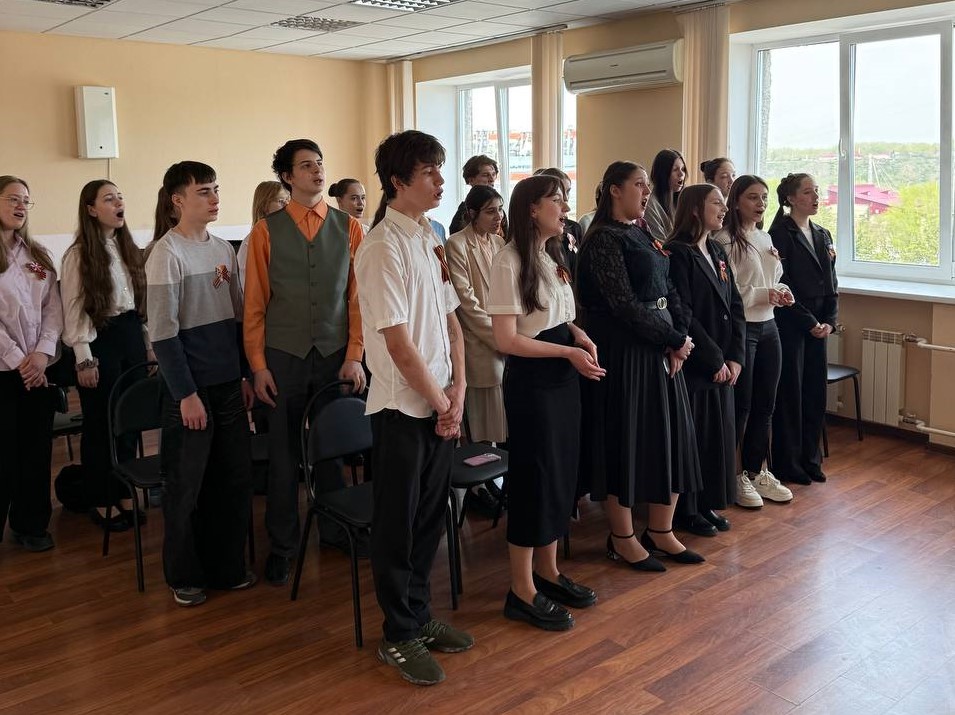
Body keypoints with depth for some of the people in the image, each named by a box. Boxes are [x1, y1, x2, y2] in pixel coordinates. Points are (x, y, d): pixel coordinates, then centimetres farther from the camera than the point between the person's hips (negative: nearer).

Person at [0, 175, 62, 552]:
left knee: (37, 448, 9)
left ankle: (31, 525, 23)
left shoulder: (39, 255, 12)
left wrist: (42, 353, -8)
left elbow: (54, 308, 6)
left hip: (37, 368, 5)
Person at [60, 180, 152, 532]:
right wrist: (84, 359, -14)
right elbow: (74, 310, -11)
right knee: (100, 424, 4)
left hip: (132, 337, 6)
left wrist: (149, 345, 11)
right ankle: (99, 502, 17)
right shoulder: (79, 255, -9)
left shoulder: (129, 249, 10)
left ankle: (124, 496, 23)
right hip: (99, 340, -6)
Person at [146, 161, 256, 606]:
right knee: (186, 485, 5)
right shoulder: (167, 255, -11)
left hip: (228, 384, 7)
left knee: (235, 478, 11)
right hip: (190, 388, -6)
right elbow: (163, 334, -14)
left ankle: (227, 566, 27)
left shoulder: (224, 249, 9)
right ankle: (184, 576, 21)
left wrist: (244, 376, 12)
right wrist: (186, 394, -15)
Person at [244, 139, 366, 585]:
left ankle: (334, 528, 28)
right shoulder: (266, 230, 0)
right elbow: (255, 301, 0)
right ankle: (282, 544, 20)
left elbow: (358, 296, 2)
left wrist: (355, 356, -3)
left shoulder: (348, 228, 3)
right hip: (283, 356, -1)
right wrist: (258, 364, -3)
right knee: (284, 451, 7)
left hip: (335, 355, 1)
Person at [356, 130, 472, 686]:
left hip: (439, 406, 8)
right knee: (398, 526, 6)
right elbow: (400, 344, -19)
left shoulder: (430, 239, 9)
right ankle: (400, 636, 21)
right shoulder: (383, 248, -16)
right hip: (402, 408, -8)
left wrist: (458, 390, 2)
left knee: (430, 516, 17)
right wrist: (439, 402, -10)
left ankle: (420, 615, 34)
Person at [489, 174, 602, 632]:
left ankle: (547, 572, 29)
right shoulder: (510, 262, -15)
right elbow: (506, 339, -19)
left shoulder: (552, 257, 11)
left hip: (563, 377, 9)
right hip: (531, 380, -8)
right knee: (534, 477, -1)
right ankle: (522, 591, 12)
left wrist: (580, 335, 1)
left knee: (561, 473, 14)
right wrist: (569, 352, -19)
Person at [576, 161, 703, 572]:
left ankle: (660, 532, 25)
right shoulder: (604, 239, -12)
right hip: (623, 350, -8)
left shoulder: (643, 234, 14)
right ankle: (622, 538, 17)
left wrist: (678, 339, -4)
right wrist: (675, 340, -11)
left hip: (661, 349, 9)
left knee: (671, 435, 11)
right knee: (625, 438, 1)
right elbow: (624, 304, -18)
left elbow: (669, 291, 12)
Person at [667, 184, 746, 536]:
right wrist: (714, 360, -15)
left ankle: (708, 504, 27)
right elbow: (682, 315, -18)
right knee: (691, 435, 2)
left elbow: (735, 306, 10)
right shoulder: (677, 253, -12)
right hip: (693, 364, -8)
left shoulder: (718, 253, 13)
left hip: (723, 365, 8)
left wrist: (735, 357, -1)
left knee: (719, 432, 13)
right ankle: (686, 510, 17)